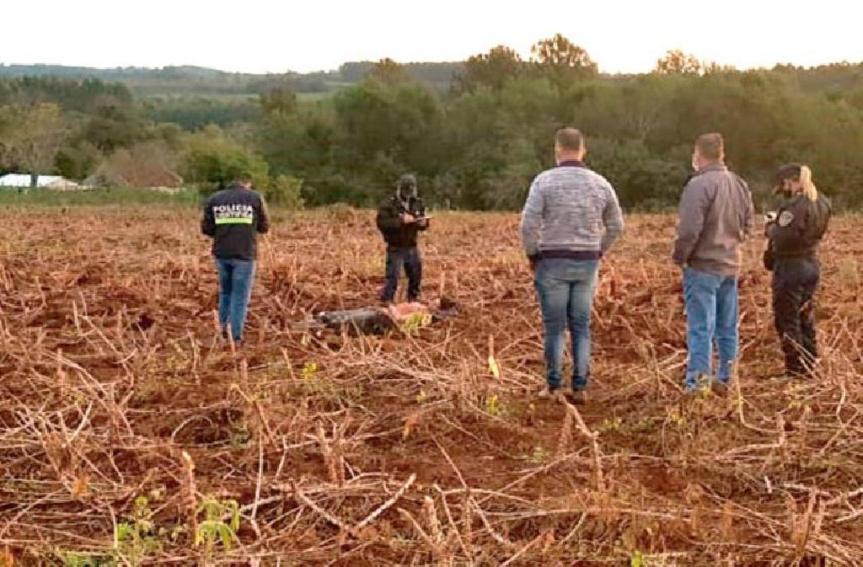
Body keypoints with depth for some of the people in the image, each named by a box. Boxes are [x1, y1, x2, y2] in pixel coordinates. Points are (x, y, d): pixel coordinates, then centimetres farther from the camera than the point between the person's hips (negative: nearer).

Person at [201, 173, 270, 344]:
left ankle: (224, 328, 21)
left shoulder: (214, 198, 6)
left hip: (221, 253, 3)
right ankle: (236, 337, 3)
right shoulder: (255, 198, 0)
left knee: (225, 291, 22)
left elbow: (206, 228, 4)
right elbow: (264, 227, 6)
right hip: (244, 254, -3)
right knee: (240, 296, 4)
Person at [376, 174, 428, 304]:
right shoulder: (388, 204, -10)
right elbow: (382, 223, -20)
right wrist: (401, 221, -28)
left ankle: (413, 301, 33)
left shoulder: (417, 203, 7)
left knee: (416, 277, 16)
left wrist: (424, 223, -10)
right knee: (392, 278, -9)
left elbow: (422, 225, 15)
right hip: (395, 249, -6)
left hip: (412, 248, 6)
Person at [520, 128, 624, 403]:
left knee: (554, 327, 6)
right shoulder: (600, 183, 3)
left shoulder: (544, 180, -10)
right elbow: (616, 226, 10)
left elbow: (529, 224, -15)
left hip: (553, 262, -3)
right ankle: (579, 387, 12)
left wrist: (532, 254, 0)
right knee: (581, 327, 10)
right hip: (587, 264, 3)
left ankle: (553, 386, 11)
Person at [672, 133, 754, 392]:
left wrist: (680, 257, -8)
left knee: (700, 327, -5)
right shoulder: (740, 185, 9)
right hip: (731, 265, 7)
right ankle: (726, 377, 22)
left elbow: (689, 229, -21)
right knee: (728, 327, 14)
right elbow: (747, 227, 15)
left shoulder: (699, 184, -16)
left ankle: (697, 381, -5)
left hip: (702, 266, -7)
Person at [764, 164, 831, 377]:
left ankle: (795, 371, 5)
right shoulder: (822, 203, 6)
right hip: (812, 264, 9)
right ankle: (810, 366, 26)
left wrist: (771, 226, -7)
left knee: (787, 321, 1)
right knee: (806, 318, 19)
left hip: (790, 267, -9)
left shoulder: (794, 206, -21)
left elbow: (783, 239, -26)